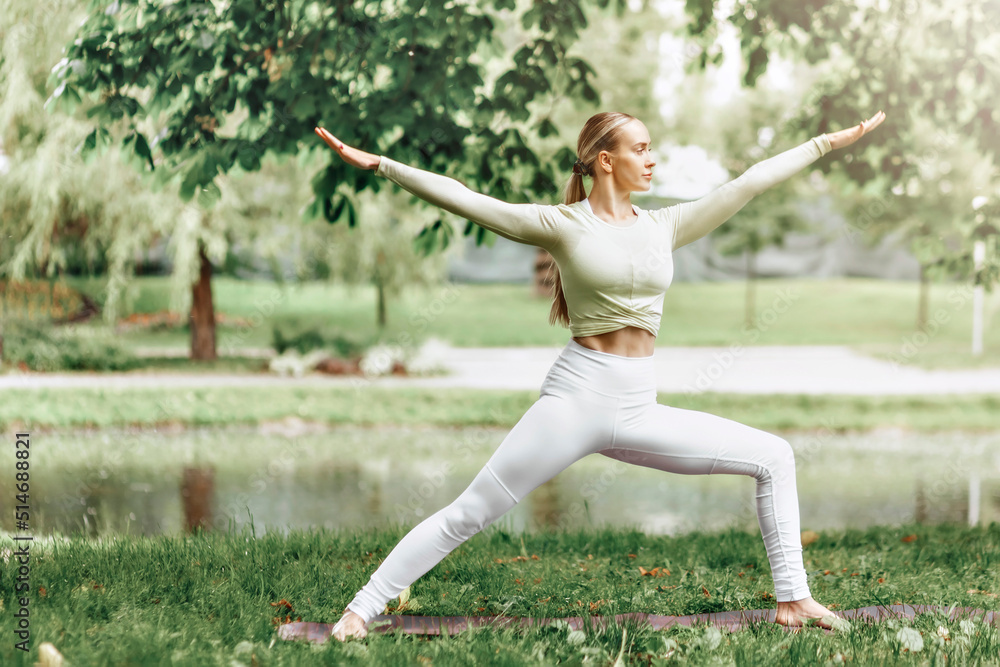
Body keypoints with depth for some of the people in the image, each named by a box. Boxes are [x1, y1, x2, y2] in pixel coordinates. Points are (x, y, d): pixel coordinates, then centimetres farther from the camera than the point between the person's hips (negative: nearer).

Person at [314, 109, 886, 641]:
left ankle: (793, 601, 6)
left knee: (774, 457, 0)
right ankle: (361, 609, 2)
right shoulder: (563, 225, -1)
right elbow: (465, 199, -7)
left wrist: (832, 142, 17)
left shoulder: (664, 227, 11)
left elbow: (751, 183, 14)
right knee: (468, 516, -7)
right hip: (576, 399, -5)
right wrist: (380, 165, -12)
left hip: (640, 413, 5)